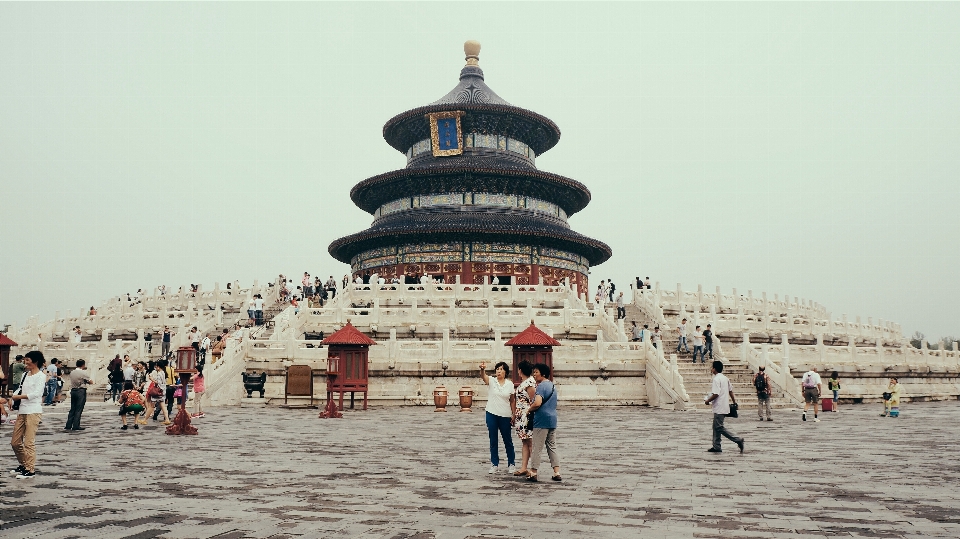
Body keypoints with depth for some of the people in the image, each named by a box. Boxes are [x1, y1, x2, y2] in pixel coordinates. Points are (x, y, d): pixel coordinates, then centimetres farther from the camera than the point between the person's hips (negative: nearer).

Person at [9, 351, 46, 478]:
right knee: (15, 442, 13)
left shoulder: (40, 376, -8)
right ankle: (23, 465, 29)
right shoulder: (25, 375, 15)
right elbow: (20, 389, 13)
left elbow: (37, 393, -18)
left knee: (29, 442, -8)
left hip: (33, 411, -8)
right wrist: (13, 398, -6)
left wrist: (19, 396, -16)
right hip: (22, 411, 8)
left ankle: (30, 469, -1)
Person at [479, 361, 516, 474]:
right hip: (491, 414, 0)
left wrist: (514, 415, 2)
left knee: (508, 440, 7)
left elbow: (512, 401, 7)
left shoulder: (510, 384, 1)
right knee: (493, 441, 7)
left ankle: (512, 464, 20)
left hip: (505, 416, 0)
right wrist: (482, 369, -47)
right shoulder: (491, 381, -3)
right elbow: (483, 376, -25)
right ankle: (494, 464, 17)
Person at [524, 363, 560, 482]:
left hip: (542, 421, -9)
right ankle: (557, 473, 9)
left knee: (536, 448, 1)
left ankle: (533, 473, 8)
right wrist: (533, 403, 12)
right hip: (552, 420, 9)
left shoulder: (541, 386, -14)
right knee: (552, 447, 11)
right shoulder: (552, 385, 15)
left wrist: (528, 410, -9)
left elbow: (537, 403, -26)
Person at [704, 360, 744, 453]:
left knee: (719, 427, -5)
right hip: (724, 406, 10)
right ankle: (716, 446, 15)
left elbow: (716, 394, -24)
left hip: (719, 408, -10)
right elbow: (730, 390, 19)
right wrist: (734, 401, 29)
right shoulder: (725, 378, 12)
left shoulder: (716, 379, -17)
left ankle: (738, 439, -6)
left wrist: (708, 401, -10)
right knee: (716, 427, 13)